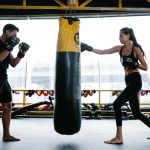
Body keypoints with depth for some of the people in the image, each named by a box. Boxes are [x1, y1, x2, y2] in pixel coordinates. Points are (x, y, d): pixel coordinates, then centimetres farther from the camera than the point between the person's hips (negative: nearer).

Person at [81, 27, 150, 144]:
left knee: (117, 104, -15)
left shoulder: (136, 49, -6)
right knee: (136, 112, 11)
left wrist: (134, 63, -21)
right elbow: (102, 52, 8)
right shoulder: (119, 48, 11)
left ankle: (119, 137, -9)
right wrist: (90, 48, -3)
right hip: (128, 81, 7)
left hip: (135, 81, -7)